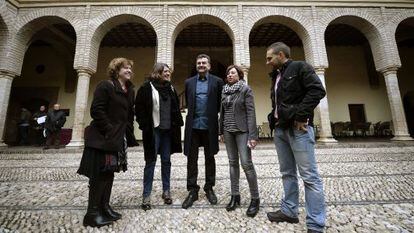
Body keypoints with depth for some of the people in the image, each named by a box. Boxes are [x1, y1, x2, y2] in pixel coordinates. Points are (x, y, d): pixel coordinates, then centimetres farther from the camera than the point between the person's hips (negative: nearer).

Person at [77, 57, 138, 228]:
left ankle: (104, 207, 26)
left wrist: (128, 134, 8)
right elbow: (96, 110, -16)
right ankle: (93, 213, 12)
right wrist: (109, 131, -17)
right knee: (99, 174, -1)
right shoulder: (105, 86, -9)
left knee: (109, 173, 13)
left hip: (119, 138, 8)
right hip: (102, 138, -8)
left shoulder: (130, 91, 13)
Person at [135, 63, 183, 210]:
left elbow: (176, 108, 15)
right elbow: (139, 108, -6)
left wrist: (177, 124, 6)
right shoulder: (147, 87, -3)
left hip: (168, 130, 5)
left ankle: (166, 191, 24)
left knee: (166, 161, 10)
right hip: (153, 130, -4)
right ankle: (146, 195, 15)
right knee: (151, 162, 2)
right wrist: (145, 126, -11)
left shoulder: (170, 88, 12)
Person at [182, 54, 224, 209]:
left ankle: (209, 188, 26)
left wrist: (212, 115, 7)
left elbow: (221, 103, 5)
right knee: (191, 159, 5)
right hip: (193, 126, 2)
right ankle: (192, 191, 18)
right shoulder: (189, 82, 10)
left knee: (209, 158, 10)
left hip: (209, 126, -1)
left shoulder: (217, 81, 2)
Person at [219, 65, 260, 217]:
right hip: (228, 130, 5)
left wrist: (253, 135, -17)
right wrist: (221, 131, 13)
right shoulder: (224, 91, 11)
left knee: (246, 163, -9)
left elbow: (251, 112, -10)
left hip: (242, 130, -5)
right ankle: (235, 195, 19)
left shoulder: (245, 89, -4)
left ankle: (255, 199, 7)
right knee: (233, 162, 8)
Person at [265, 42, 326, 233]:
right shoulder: (276, 76, 21)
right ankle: (289, 211, 25)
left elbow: (318, 90, -14)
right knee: (287, 173, 13)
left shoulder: (300, 68, -1)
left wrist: (301, 115, -18)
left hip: (298, 128, -8)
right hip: (280, 129, 8)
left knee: (309, 175, -3)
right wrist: (274, 120, 9)